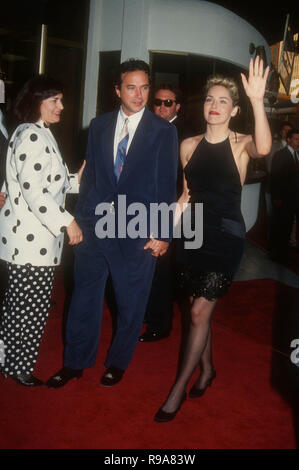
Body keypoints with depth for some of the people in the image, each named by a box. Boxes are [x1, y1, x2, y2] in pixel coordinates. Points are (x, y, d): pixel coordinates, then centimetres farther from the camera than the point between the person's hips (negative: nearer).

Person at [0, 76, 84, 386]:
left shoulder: (37, 134, 18)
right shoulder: (32, 135, -15)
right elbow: (33, 189, -22)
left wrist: (74, 180, 13)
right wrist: (66, 222, -20)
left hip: (27, 237, 11)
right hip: (32, 239, -11)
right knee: (32, 305, 1)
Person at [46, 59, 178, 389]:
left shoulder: (163, 131, -2)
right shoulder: (99, 125, 9)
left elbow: (166, 185, -4)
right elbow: (89, 174, 11)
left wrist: (161, 233, -9)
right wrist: (80, 219, 6)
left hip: (138, 230, -3)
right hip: (94, 226, 3)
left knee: (131, 303, 11)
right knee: (84, 297, 12)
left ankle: (118, 362, 33)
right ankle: (75, 363, 30)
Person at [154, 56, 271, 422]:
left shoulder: (241, 144, -6)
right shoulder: (189, 146, 5)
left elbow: (263, 148, -31)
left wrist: (257, 101, -43)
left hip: (226, 236, -4)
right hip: (194, 233, 4)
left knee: (199, 311, -5)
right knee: (198, 309, 12)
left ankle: (179, 388, 8)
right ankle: (206, 368, 34)